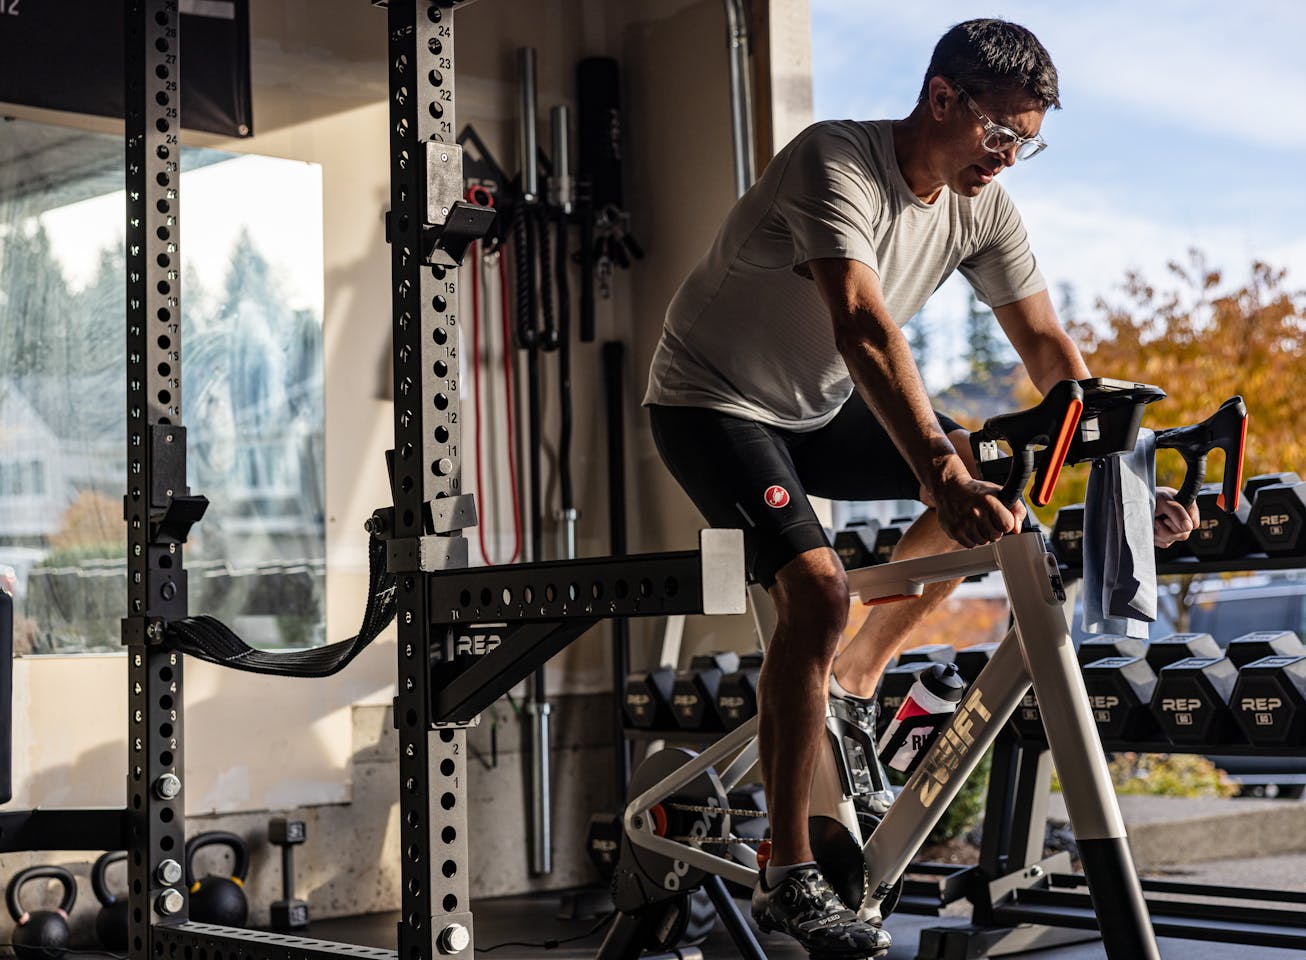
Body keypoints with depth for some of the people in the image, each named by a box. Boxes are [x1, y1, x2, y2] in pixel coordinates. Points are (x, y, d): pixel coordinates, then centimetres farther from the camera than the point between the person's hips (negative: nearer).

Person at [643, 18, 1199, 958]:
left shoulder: (982, 205, -6)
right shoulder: (837, 164, -28)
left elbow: (1048, 346, -5)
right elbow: (863, 327, -42)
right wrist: (941, 474, -53)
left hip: (820, 406, 8)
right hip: (716, 405, -7)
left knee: (992, 475, -3)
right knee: (818, 589, -26)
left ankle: (854, 687, 13)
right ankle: (789, 878, -17)